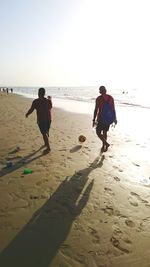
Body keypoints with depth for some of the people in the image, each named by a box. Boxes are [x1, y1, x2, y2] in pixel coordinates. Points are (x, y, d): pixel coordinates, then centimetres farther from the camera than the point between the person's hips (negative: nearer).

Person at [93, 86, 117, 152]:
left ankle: (106, 143, -8)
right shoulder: (111, 98, 3)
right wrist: (114, 118, 13)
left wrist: (94, 120, -6)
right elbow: (113, 109, 5)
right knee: (105, 132, 18)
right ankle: (103, 146, 25)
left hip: (102, 118, -5)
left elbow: (96, 110, -11)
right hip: (109, 118, 6)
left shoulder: (98, 99, -9)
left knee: (98, 132, 6)